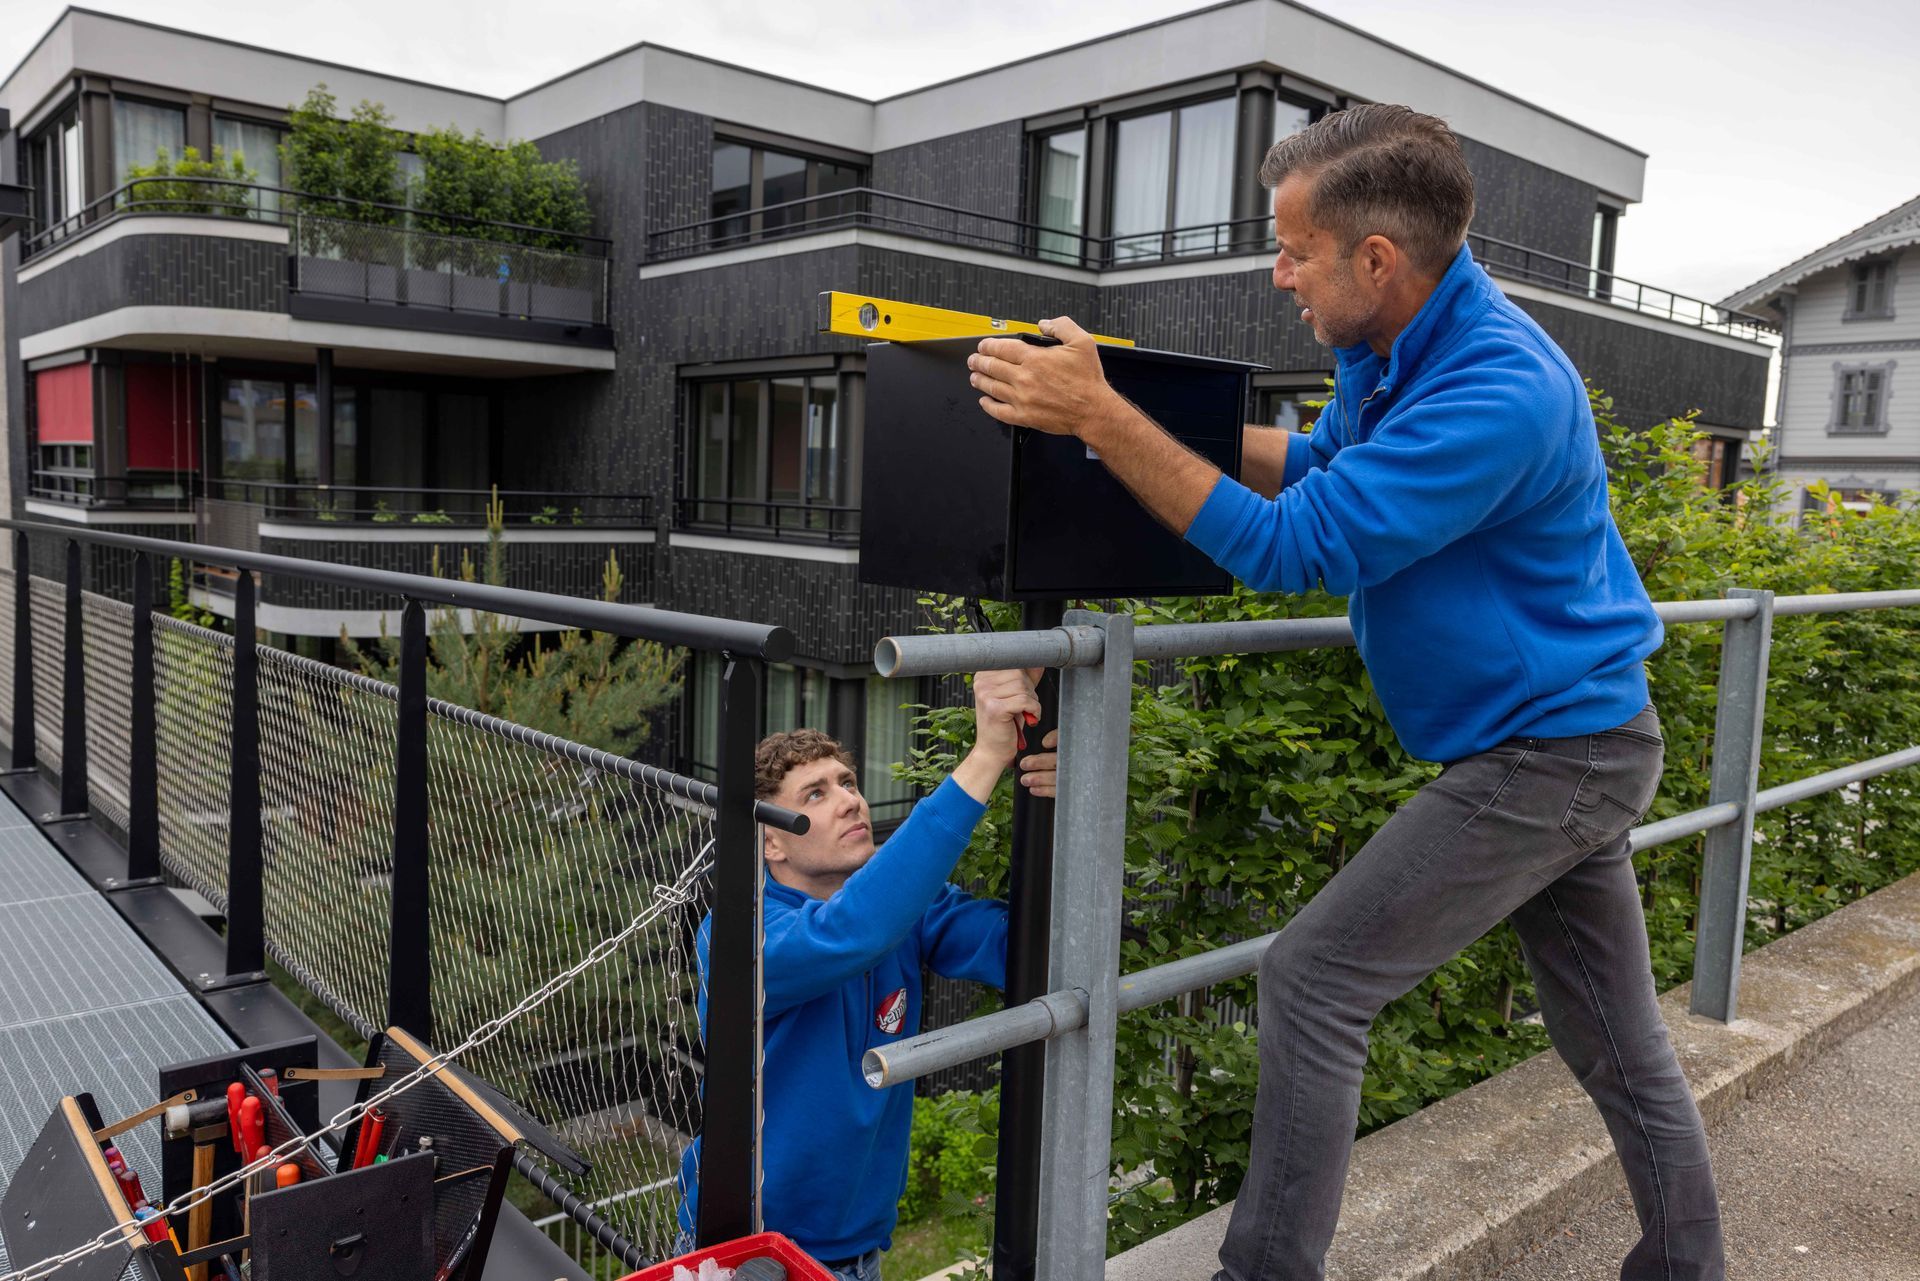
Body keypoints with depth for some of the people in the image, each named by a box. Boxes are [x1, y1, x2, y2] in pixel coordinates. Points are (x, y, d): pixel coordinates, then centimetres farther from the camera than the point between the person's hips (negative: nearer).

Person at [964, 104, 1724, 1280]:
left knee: (1314, 979, -7)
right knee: (1616, 1036, 20)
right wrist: (1169, 419, 9)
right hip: (1575, 741, 9)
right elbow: (1319, 464, 20)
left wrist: (1101, 416, -28)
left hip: (1546, 759, -9)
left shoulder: (1498, 393, -27)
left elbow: (1292, 546, -28)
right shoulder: (1393, 347, 3)